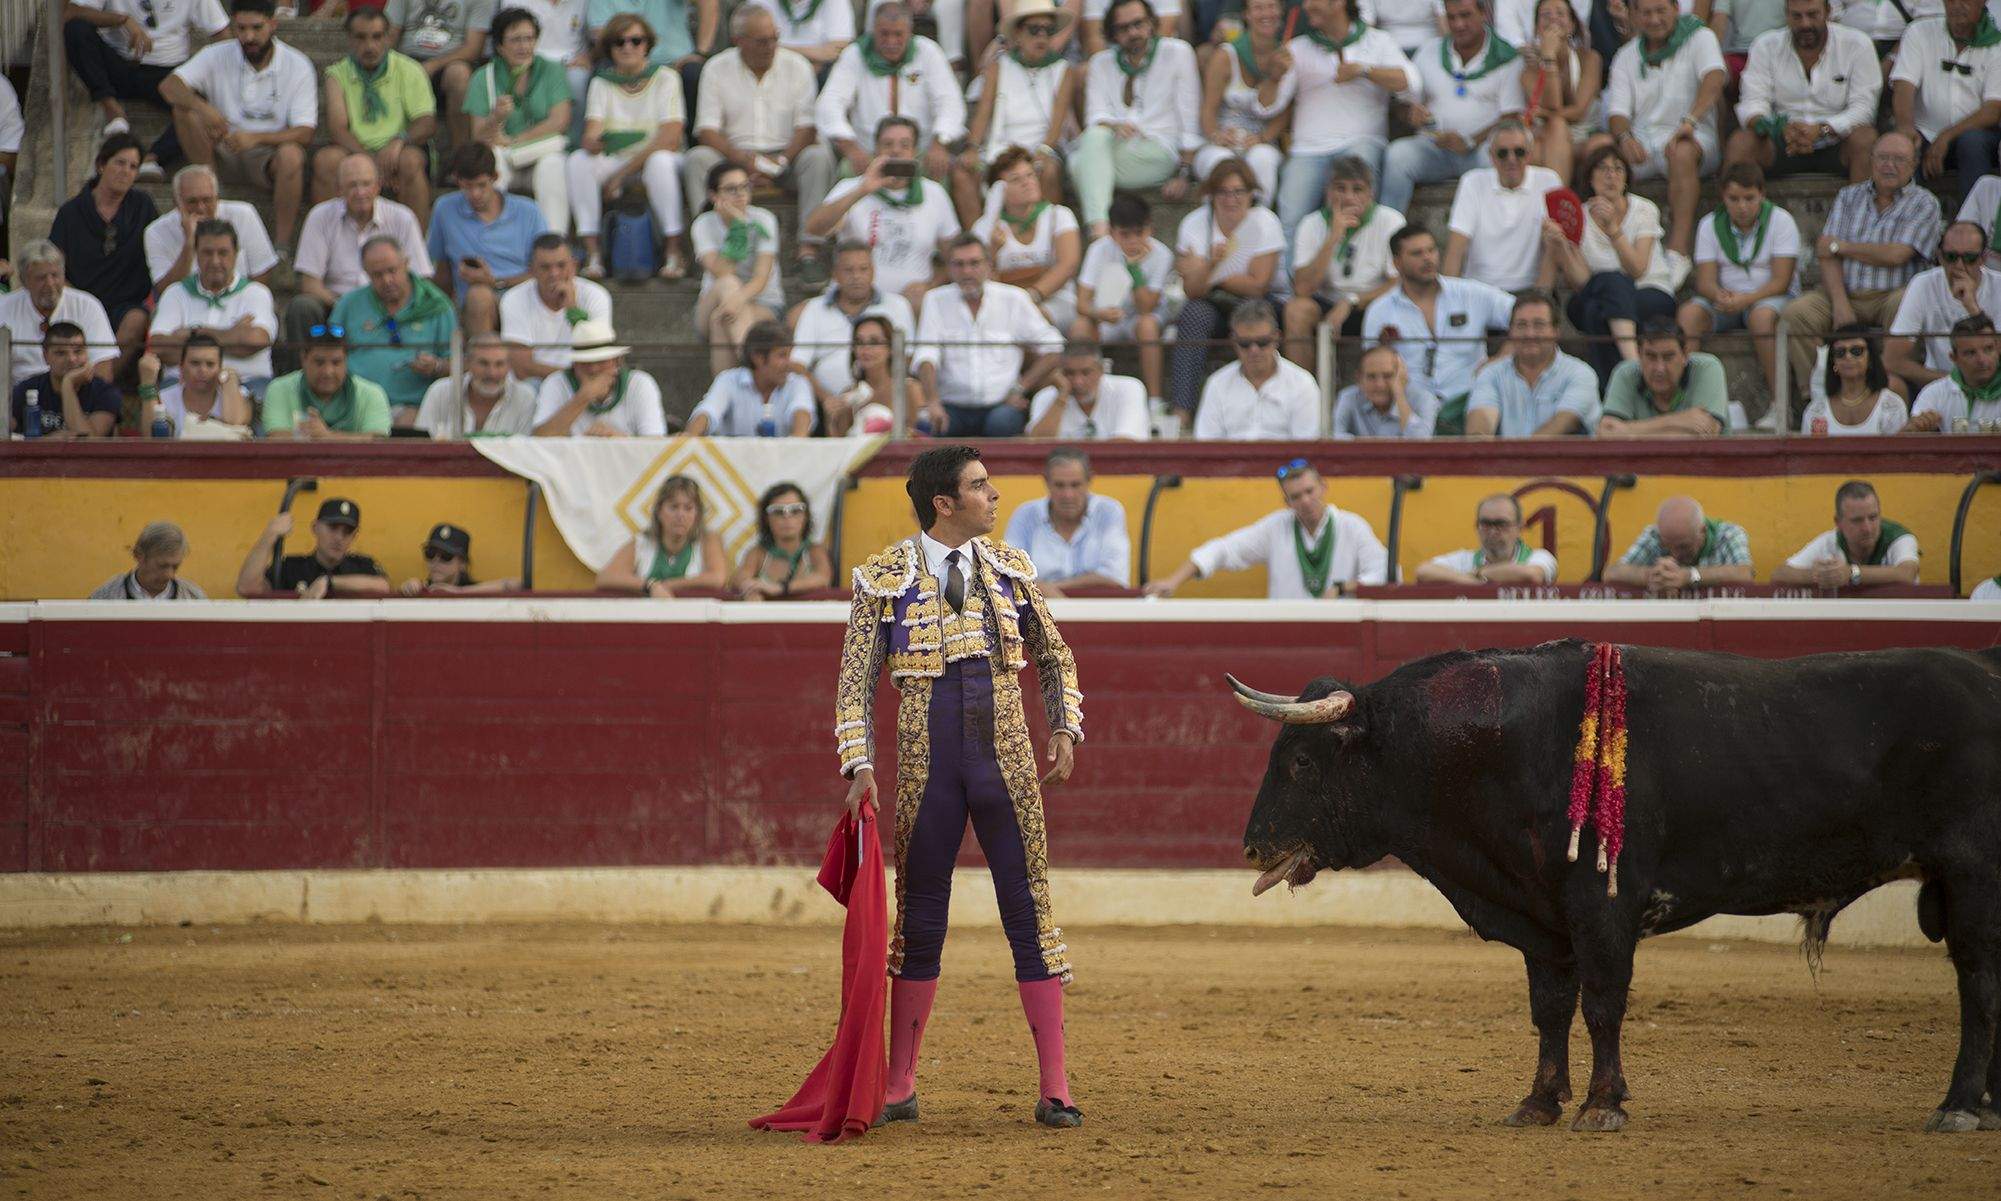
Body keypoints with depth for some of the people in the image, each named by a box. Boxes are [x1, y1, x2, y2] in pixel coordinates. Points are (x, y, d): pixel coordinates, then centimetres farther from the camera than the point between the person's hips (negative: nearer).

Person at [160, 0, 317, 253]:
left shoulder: (298, 66, -6)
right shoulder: (217, 56, -2)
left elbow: (305, 134, -13)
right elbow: (168, 86, -14)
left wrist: (255, 138, -30)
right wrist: (201, 107, -36)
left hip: (267, 155, -2)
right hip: (223, 154, 2)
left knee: (291, 155, -37)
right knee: (184, 107, -21)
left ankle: (282, 246, -30)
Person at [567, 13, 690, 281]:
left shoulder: (665, 79, -1)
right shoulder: (602, 83, 7)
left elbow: (670, 138, -12)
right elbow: (592, 131, -6)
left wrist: (624, 171, -17)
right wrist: (592, 142, -34)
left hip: (652, 160, -3)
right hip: (613, 164, 3)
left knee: (660, 160, -37)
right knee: (579, 160, -27)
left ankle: (674, 253, -32)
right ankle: (592, 255, -29)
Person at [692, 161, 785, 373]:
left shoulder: (763, 220, -8)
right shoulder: (705, 224, -6)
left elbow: (761, 277, -20)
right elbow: (721, 273, -22)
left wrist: (739, 299, -41)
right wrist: (737, 227, -24)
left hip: (763, 305, -1)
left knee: (721, 318, -34)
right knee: (728, 284, -34)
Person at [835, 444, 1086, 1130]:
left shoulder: (1010, 571, 8)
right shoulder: (886, 579, 0)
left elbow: (1055, 658, 19)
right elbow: (857, 682, 0)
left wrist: (1065, 730, 4)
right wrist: (860, 766, -11)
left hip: (1006, 765, 2)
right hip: (928, 771, -2)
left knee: (1031, 917, -2)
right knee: (919, 924, 5)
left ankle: (1054, 1091, 0)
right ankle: (899, 1087, 14)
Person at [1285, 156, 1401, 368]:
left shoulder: (1390, 221, -5)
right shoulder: (1312, 225, -1)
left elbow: (1399, 284, -10)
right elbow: (1302, 289, -14)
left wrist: (1350, 302, -20)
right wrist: (1334, 237, -20)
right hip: (1328, 307, 1)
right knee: (1296, 308, -28)